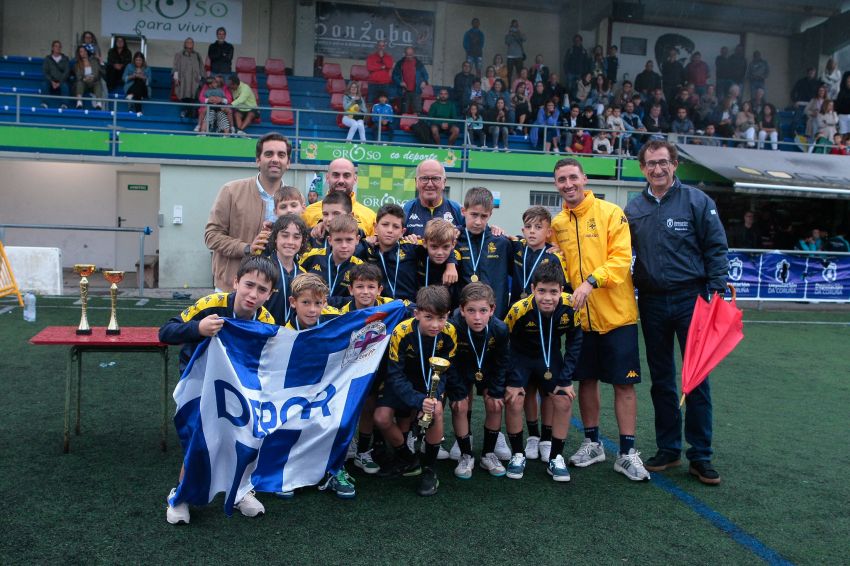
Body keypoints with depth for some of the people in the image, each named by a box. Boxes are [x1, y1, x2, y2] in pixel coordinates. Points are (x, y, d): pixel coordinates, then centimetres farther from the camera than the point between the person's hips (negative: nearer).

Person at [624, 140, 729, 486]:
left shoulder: (697, 201, -3)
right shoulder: (633, 209, 8)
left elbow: (716, 249, -3)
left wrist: (716, 292, -10)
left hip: (691, 300, -3)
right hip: (651, 303, 4)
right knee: (661, 379, 11)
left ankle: (700, 456, 11)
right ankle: (668, 449, 23)